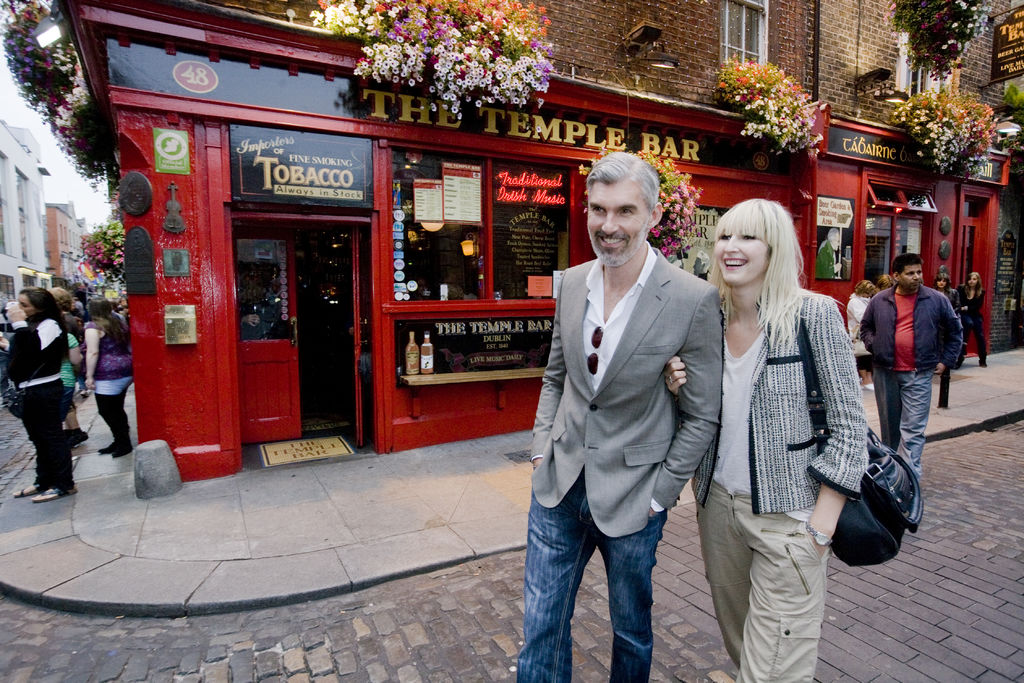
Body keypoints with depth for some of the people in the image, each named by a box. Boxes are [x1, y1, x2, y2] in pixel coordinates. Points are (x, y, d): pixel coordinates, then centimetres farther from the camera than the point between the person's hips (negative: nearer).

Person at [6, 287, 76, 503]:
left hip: (44, 390, -9)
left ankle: (64, 484, 4)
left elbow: (33, 350, -28)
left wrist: (19, 324, -25)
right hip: (28, 390, 9)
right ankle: (44, 481, 26)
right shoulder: (29, 324, 13)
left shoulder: (49, 325, -12)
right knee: (39, 439, 16)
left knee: (52, 437, -3)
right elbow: (18, 353, 20)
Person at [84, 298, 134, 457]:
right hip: (125, 373, 8)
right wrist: (128, 366, 24)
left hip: (108, 376, -8)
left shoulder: (93, 327, -8)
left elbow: (93, 352, -15)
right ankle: (121, 442, 21)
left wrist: (89, 376, -12)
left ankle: (123, 443, 5)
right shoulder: (120, 324, 13)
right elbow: (130, 347, 17)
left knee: (107, 411, 2)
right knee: (117, 409, 16)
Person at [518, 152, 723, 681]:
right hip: (559, 483, 4)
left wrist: (659, 495, -8)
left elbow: (702, 414, -9)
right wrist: (542, 446, 3)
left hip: (632, 493, -3)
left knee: (631, 628, 22)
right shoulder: (572, 283, 0)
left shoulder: (693, 299, -16)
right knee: (540, 627, 15)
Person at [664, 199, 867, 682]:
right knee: (738, 643, 22)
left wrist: (822, 526, -13)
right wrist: (678, 388, -10)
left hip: (787, 514, -4)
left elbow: (848, 423, -10)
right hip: (718, 502, 5)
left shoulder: (813, 312, -12)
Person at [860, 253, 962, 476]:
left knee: (913, 428, -6)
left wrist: (946, 361, 6)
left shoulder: (936, 300, 2)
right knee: (889, 422, 15)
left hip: (919, 374, -2)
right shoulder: (879, 301, 3)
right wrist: (874, 346, 2)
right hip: (885, 372, 2)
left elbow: (954, 331, 13)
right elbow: (865, 327, 18)